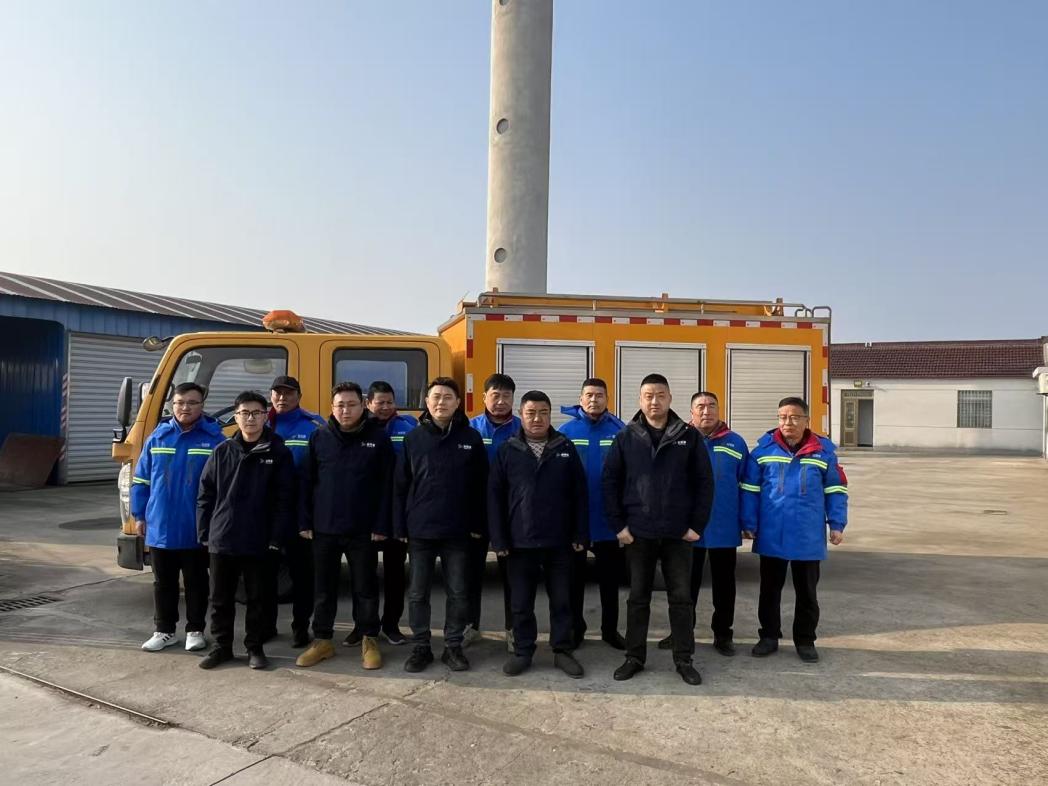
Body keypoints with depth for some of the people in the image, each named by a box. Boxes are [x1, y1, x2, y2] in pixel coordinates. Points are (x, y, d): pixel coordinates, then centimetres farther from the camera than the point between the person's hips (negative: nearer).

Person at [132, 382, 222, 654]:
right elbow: (141, 480, 9)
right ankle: (164, 630, 28)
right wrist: (139, 515, 6)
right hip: (160, 528, 3)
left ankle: (195, 630, 24)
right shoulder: (157, 437, 3)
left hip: (196, 530, -3)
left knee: (196, 582, 10)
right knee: (163, 582, 15)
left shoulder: (214, 438, -7)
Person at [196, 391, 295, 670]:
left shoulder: (279, 453, -4)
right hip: (221, 540, 3)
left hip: (259, 542, -2)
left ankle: (255, 647, 24)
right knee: (221, 598, 13)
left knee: (257, 598, 10)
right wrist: (204, 534, 1)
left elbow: (284, 500, -6)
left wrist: (276, 538, -11)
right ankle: (221, 646, 28)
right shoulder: (222, 452, 5)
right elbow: (205, 496, 7)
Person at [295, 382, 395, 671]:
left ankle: (370, 641, 24)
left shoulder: (378, 437, -4)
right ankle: (322, 641, 27)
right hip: (324, 528, 2)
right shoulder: (320, 437, 3)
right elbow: (307, 482, 5)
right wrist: (305, 522, 0)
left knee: (366, 587, 9)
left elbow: (387, 485, -5)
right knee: (324, 588, 13)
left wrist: (381, 525, -9)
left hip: (363, 529, -2)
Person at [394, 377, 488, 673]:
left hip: (458, 531, 0)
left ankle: (453, 647, 23)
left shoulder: (471, 438, 0)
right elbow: (400, 486, 2)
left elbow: (480, 486, 1)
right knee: (418, 593, 8)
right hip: (420, 530, 1)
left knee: (458, 593, 8)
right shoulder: (414, 438, 2)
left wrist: (479, 525, -2)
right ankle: (420, 647, 23)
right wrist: (400, 527, -2)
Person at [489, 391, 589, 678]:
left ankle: (562, 650, 26)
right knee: (521, 603, 10)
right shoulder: (507, 451, 0)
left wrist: (580, 534, -1)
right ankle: (523, 651, 26)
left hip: (559, 541, 1)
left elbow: (579, 494, 3)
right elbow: (494, 497, 0)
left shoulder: (565, 449, 3)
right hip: (520, 542, 0)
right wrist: (499, 539, -5)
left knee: (562, 600, 11)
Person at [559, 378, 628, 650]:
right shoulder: (566, 431, -6)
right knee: (574, 576, 13)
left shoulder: (620, 431, -5)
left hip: (609, 518, 1)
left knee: (610, 577, 14)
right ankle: (575, 628, 28)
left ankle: (610, 628, 29)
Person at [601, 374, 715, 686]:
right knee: (638, 598, 11)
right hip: (638, 533, 0)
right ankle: (634, 656, 23)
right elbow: (609, 482, 1)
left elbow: (704, 482, 1)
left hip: (678, 533, 0)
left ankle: (684, 659, 22)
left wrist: (698, 525, -4)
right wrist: (618, 525, -4)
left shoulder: (689, 436, 0)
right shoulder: (626, 437, 0)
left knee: (681, 598, 9)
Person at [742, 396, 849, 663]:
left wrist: (837, 525, 0)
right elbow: (750, 490, -1)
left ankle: (805, 640, 28)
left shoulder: (824, 450, -1)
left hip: (808, 536, 0)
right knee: (770, 589, 13)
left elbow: (835, 490, 5)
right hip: (771, 536, 0)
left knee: (807, 592, 13)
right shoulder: (764, 448, -3)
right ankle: (769, 636, 28)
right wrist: (749, 524, -4)